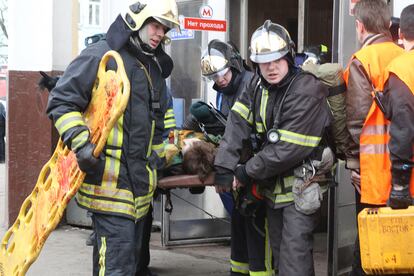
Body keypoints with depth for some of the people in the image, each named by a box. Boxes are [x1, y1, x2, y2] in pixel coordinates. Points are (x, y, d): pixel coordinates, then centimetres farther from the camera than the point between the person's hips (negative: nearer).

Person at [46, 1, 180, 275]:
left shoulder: (155, 68, 18)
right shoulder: (101, 56, -8)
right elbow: (61, 102, -10)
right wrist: (80, 143, -20)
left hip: (140, 179, 9)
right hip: (110, 178, -9)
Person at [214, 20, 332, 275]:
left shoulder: (307, 92, -20)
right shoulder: (259, 89, 7)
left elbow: (288, 150, -24)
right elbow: (237, 124, -3)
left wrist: (246, 172, -15)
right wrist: (224, 168, -15)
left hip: (301, 185, -8)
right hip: (273, 186, 8)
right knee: (279, 254, 19)